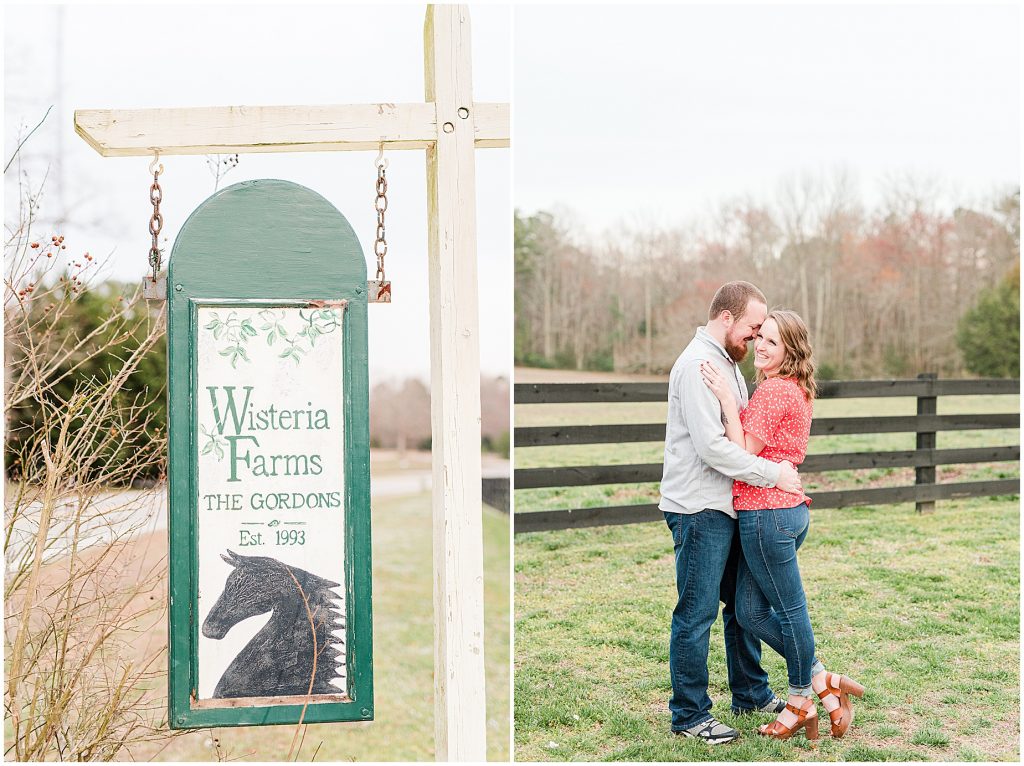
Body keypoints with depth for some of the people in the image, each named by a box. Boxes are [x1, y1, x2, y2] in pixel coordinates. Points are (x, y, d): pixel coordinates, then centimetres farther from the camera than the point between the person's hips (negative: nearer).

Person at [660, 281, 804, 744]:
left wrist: (780, 473, 10)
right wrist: (773, 474, -17)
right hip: (699, 509, -10)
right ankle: (689, 715, 7)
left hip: (729, 506, 10)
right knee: (697, 613, -3)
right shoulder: (698, 364, -16)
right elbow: (711, 446, -23)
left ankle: (751, 694, 32)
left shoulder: (729, 363, 17)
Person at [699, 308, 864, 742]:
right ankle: (824, 684, 20)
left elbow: (743, 453, -17)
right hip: (788, 508, 10)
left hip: (765, 513, -10)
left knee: (790, 610, 6)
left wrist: (727, 399, -18)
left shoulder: (774, 392, -15)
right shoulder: (796, 391, 16)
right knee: (751, 612, 13)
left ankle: (802, 702, 22)